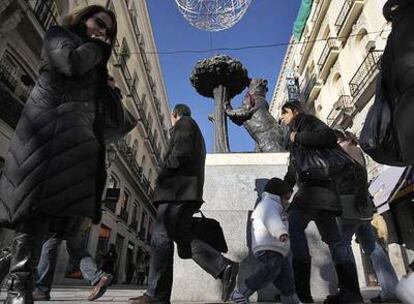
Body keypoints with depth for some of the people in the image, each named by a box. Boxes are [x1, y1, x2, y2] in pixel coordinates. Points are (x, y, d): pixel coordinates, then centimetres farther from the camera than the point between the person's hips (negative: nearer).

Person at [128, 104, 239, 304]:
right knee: (182, 236, 3)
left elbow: (182, 151, -14)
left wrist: (164, 171, -6)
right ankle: (224, 268, -6)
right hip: (184, 191, 9)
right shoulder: (196, 136, 34)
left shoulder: (184, 123, 6)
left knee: (161, 237, -10)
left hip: (177, 188, -9)